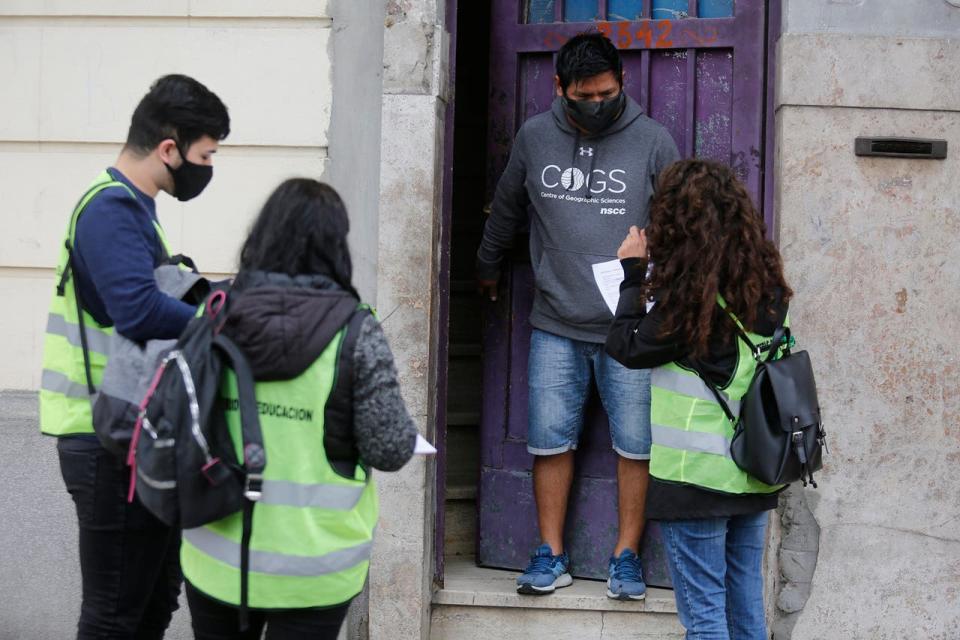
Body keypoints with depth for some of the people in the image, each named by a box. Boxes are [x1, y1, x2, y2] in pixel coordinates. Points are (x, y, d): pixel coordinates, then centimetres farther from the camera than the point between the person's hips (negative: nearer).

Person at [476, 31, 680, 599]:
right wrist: (488, 267, 31)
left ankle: (627, 557, 14)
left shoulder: (653, 141, -1)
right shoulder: (534, 138, 5)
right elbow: (506, 211, 21)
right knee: (551, 439, 3)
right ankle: (552, 557, 13)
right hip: (556, 324, 2)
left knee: (635, 442, 1)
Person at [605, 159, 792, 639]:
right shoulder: (765, 283, 3)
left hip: (697, 476, -7)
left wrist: (633, 271, 4)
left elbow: (629, 348, -5)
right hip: (754, 474, 7)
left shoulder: (690, 290, -16)